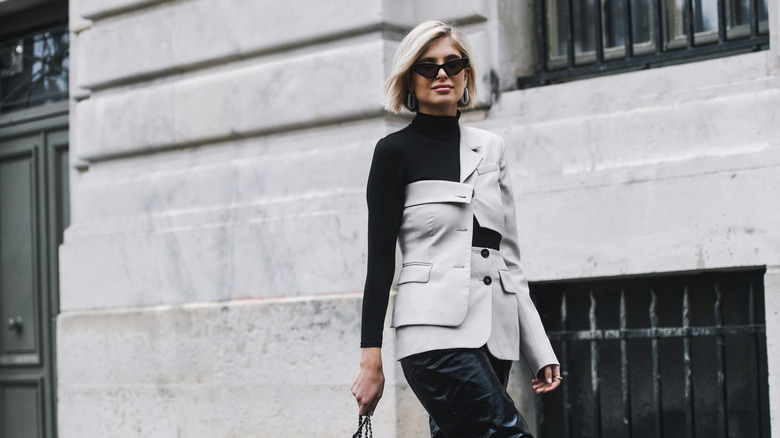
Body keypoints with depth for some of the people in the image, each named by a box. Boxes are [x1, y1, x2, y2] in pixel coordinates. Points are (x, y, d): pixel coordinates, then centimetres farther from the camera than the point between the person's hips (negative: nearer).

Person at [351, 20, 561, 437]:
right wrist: (371, 361, -6)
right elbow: (379, 262, -1)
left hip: (494, 335, 6)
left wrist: (540, 350, 13)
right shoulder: (396, 152, 2)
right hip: (437, 330, -5)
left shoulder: (490, 148, 17)